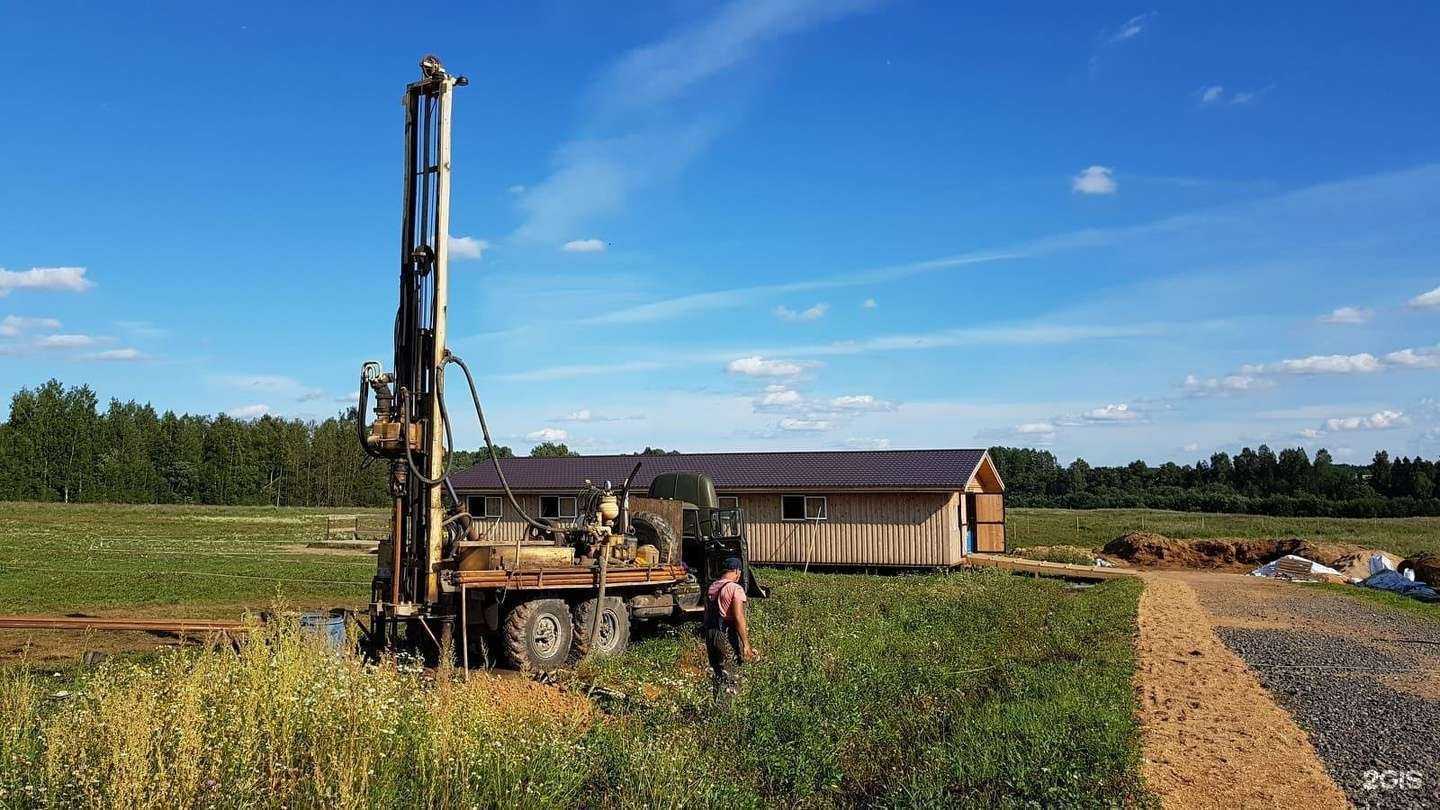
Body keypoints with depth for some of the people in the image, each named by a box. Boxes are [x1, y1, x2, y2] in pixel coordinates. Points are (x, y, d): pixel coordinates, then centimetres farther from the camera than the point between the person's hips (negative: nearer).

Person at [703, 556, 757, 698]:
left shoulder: (711, 587, 10)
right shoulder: (735, 588, -13)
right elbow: (739, 618, -20)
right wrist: (746, 645, -18)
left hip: (710, 634, 7)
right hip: (727, 637, -7)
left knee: (717, 673, 17)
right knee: (729, 679, -1)